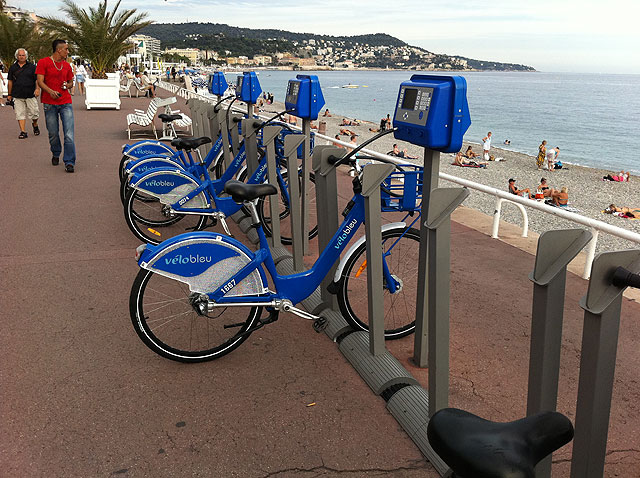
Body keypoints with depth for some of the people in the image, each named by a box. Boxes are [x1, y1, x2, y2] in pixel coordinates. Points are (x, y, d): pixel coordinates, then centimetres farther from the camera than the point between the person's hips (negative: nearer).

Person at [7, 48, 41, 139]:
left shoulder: (32, 66, 6)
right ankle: (23, 132, 1)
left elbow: (37, 79, 4)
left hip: (31, 94, -2)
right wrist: (9, 94, 14)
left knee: (34, 112, -2)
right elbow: (10, 81, 16)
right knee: (20, 114, -2)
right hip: (17, 95, 2)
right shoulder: (13, 67, 12)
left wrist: (37, 88, -13)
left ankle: (35, 125, 28)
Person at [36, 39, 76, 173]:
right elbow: (40, 81, -6)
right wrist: (51, 91, -24)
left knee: (69, 134, -9)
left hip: (66, 103, 2)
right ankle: (56, 155, 31)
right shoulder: (43, 62, 0)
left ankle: (69, 162, -8)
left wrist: (68, 85, 2)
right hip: (49, 103, -2)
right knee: (53, 133, 5)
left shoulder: (67, 65, 14)